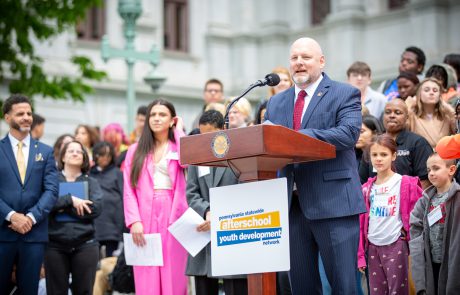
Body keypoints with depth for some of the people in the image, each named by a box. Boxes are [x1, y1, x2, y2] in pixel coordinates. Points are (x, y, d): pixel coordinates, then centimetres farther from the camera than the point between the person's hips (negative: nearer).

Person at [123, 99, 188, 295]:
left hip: (173, 216, -1)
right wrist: (134, 221, -8)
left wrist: (179, 131, 1)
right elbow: (129, 190, 6)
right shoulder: (136, 150, 13)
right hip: (145, 218, 1)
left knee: (173, 278, -3)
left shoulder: (179, 147, 11)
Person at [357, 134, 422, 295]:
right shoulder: (367, 188, 10)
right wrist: (360, 254, 9)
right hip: (373, 246, 5)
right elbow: (361, 223, 11)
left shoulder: (406, 184, -3)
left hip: (395, 244, -5)